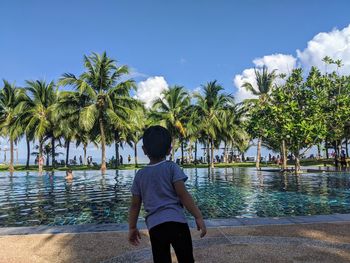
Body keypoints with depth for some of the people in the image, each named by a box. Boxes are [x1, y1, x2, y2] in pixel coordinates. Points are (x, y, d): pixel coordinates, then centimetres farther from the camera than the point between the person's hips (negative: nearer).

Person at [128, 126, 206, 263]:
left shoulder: (140, 174, 10)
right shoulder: (172, 167, 0)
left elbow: (135, 205, 12)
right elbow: (183, 195, -7)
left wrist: (132, 228, 22)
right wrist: (198, 217, -3)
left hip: (154, 226, 3)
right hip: (176, 221, -3)